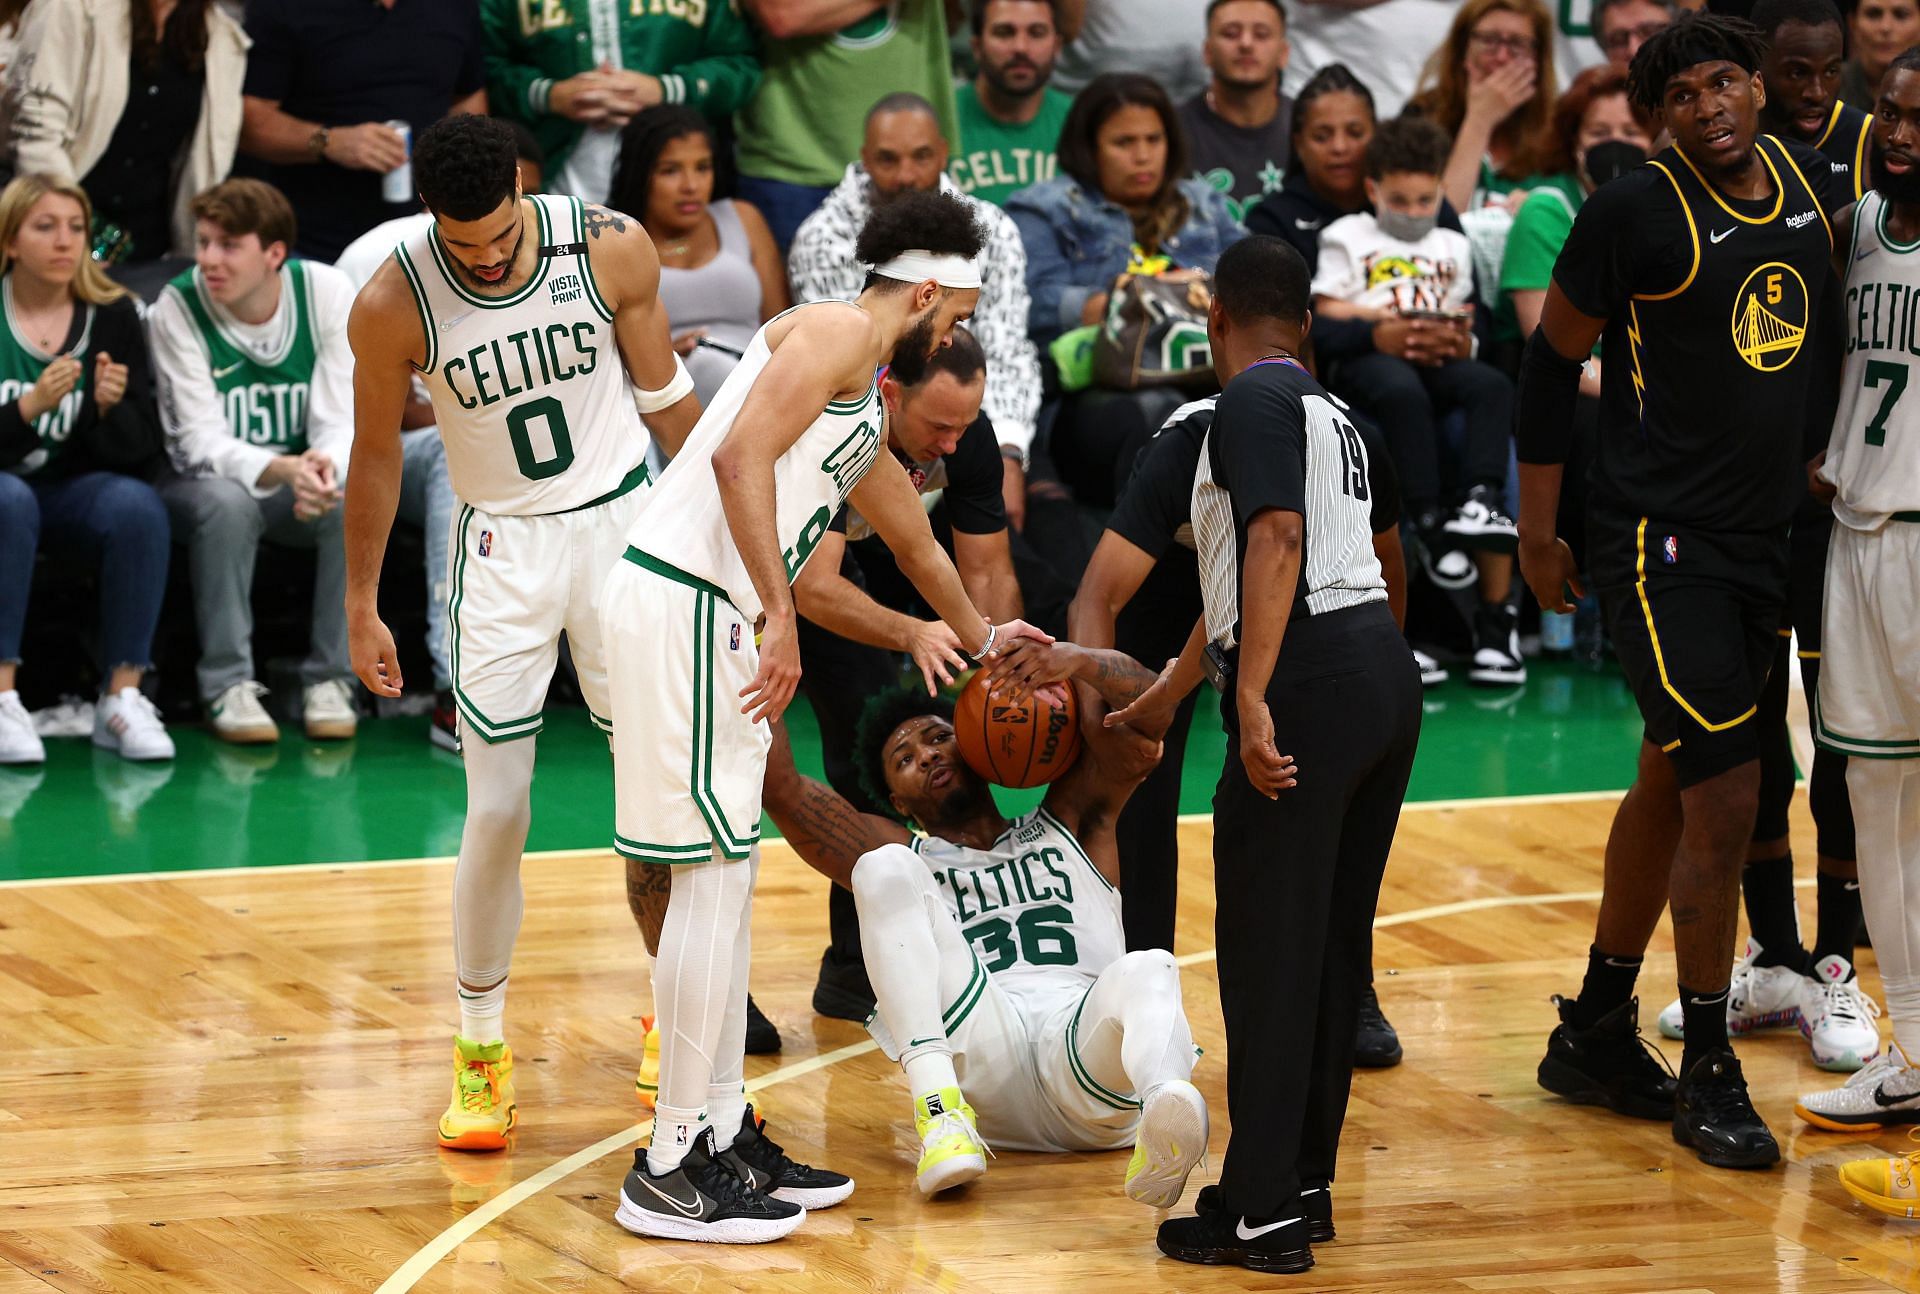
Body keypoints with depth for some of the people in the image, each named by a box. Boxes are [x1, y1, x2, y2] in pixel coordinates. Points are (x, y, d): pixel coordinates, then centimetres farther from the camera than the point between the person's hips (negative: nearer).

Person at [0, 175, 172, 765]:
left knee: (138, 506, -28)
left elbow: (140, 452, -4)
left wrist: (111, 407, -25)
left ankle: (123, 695, -24)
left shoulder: (112, 315, -3)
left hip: (73, 486, 2)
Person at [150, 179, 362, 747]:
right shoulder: (177, 309, -16)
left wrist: (325, 466, -38)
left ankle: (330, 680, -18)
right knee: (225, 501, -37)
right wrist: (284, 471, -39)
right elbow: (201, 439, -20)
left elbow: (340, 422, -13)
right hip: (205, 480, -2)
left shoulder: (328, 292, -11)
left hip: (300, 478, 2)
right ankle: (229, 685, -25)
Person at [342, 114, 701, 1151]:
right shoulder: (392, 304, -17)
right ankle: (480, 1050, 11)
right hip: (503, 549, -1)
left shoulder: (611, 248, -14)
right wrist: (362, 608, 3)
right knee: (496, 811, -4)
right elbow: (377, 453, -2)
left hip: (625, 523, 1)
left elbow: (667, 400, 1)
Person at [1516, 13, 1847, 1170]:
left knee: (1672, 782, 16)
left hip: (1764, 540, 7)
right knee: (1727, 792, -11)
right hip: (1662, 543, -7)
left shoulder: (1814, 180, 4)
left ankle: (1596, 1032, 30)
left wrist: (1811, 460, 18)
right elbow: (1554, 359, -4)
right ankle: (1708, 1075, 0)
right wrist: (1539, 532, -2)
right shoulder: (1634, 214, -13)